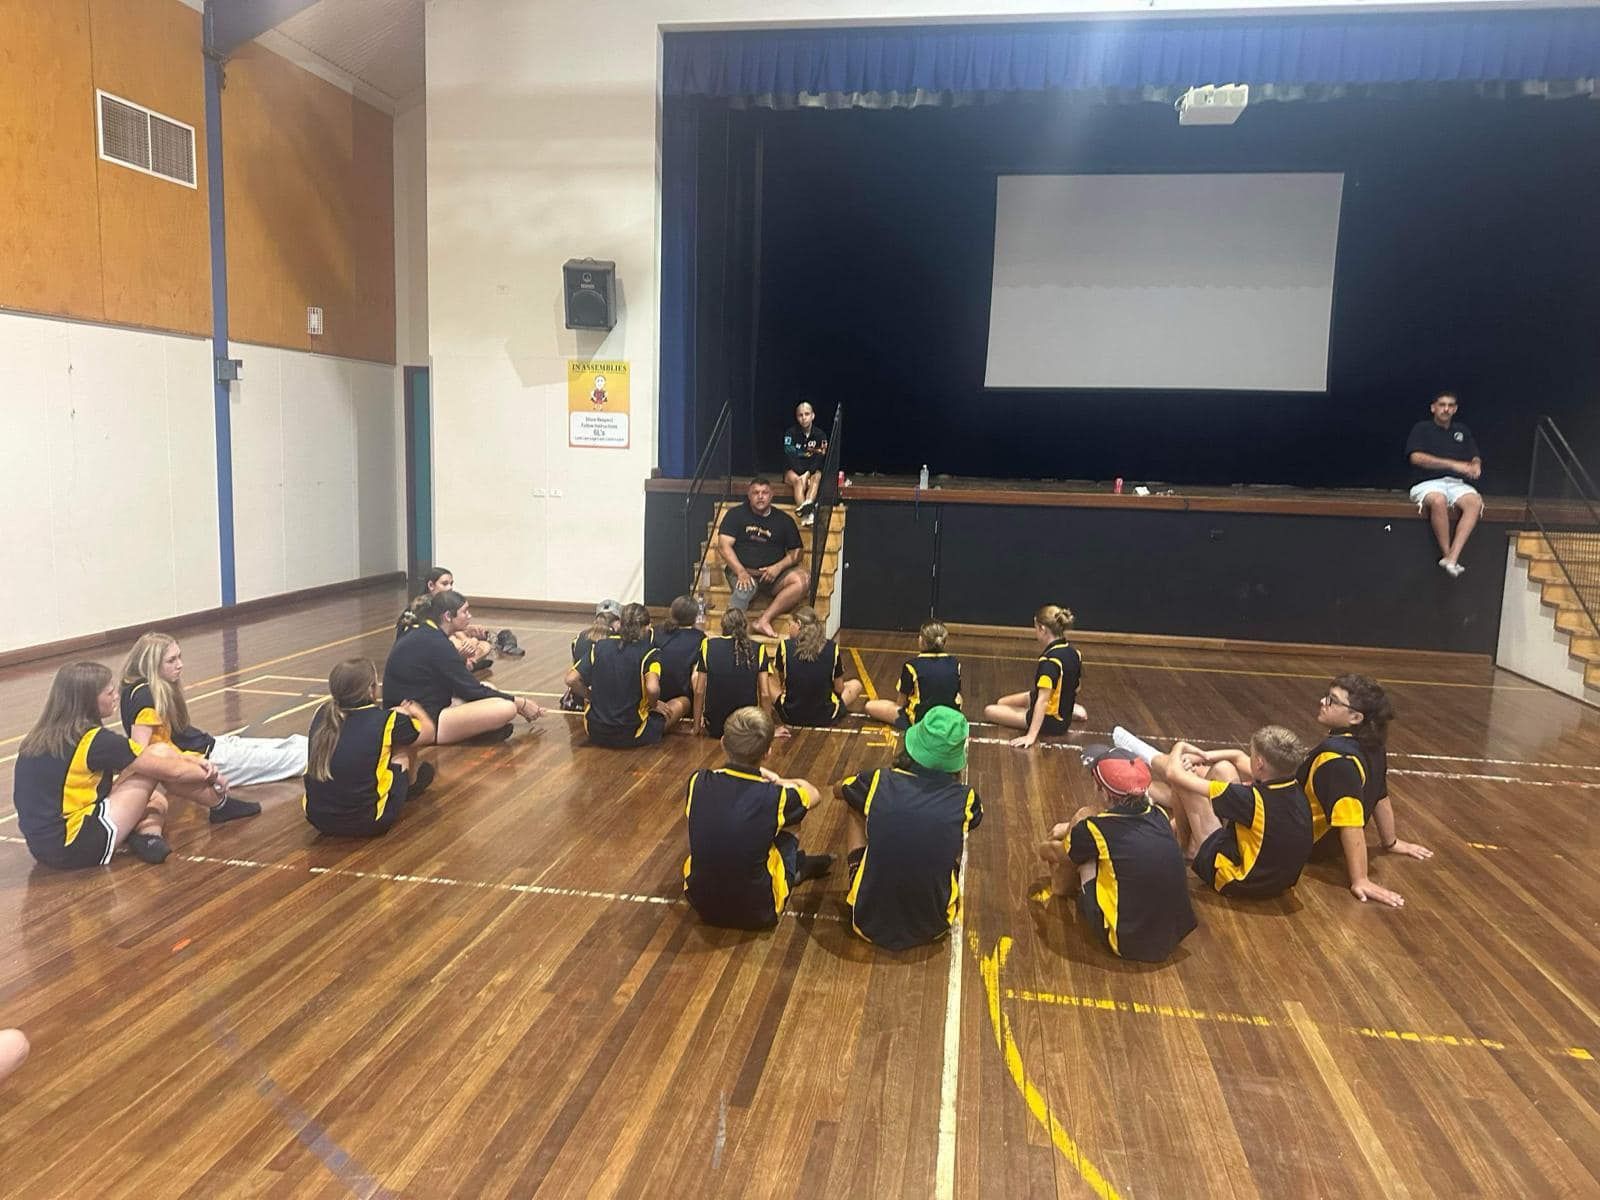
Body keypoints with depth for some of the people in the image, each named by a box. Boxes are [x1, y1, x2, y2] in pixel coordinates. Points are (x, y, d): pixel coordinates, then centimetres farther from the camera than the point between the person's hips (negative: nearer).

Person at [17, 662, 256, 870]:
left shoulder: (43, 736, 9)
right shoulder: (95, 740, -16)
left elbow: (135, 758, 15)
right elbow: (172, 771, -8)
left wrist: (192, 761, 12)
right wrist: (211, 776, 11)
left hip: (45, 846, 9)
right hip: (76, 847, -9)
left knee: (155, 801, 25)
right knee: (159, 753, -2)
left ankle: (147, 836, -6)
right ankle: (219, 803, 15)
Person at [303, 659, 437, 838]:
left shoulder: (323, 714, -1)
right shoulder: (386, 721, -14)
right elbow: (428, 733, 6)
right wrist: (416, 711, 28)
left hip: (317, 819, 5)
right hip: (366, 824, -5)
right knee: (405, 738, 13)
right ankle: (410, 785, 40)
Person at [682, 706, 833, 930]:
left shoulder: (698, 783, -13)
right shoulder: (775, 797, -20)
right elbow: (813, 793, 3)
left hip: (700, 903, 3)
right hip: (757, 913, -3)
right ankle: (796, 867, 41)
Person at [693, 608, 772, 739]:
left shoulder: (708, 646, -4)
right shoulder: (758, 650, -5)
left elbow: (699, 691, -2)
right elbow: (764, 694, -5)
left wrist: (697, 726, 9)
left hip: (714, 728, 1)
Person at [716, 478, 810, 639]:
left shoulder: (784, 520, 14)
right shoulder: (736, 514, 7)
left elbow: (795, 552, 14)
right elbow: (724, 546, -2)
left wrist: (778, 567, -8)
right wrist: (741, 572, -18)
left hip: (772, 574, 3)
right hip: (742, 570, -3)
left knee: (803, 579, -26)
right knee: (745, 588, -38)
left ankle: (764, 620, -30)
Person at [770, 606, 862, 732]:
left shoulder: (785, 646, -12)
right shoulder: (832, 647, -11)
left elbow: (779, 680, 5)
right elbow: (839, 688, -2)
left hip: (790, 716, 0)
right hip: (825, 718, 0)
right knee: (855, 685, 27)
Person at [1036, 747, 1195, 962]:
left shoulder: (1096, 829, -18)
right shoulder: (1159, 815, -4)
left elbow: (1049, 852, 7)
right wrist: (1075, 827, 32)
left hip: (1126, 944, -5)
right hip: (1174, 937, 6)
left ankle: (1063, 888, 33)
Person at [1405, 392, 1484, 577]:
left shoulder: (1462, 430, 24)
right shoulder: (1422, 428, 9)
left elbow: (1475, 458, 21)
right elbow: (1416, 457, -8)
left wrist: (1476, 466, -6)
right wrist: (1453, 464, -15)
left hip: (1456, 484, 4)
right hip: (1427, 484, -4)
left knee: (1475, 501, -32)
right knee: (1438, 500, -40)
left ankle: (1452, 558, -39)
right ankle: (1447, 554, -29)